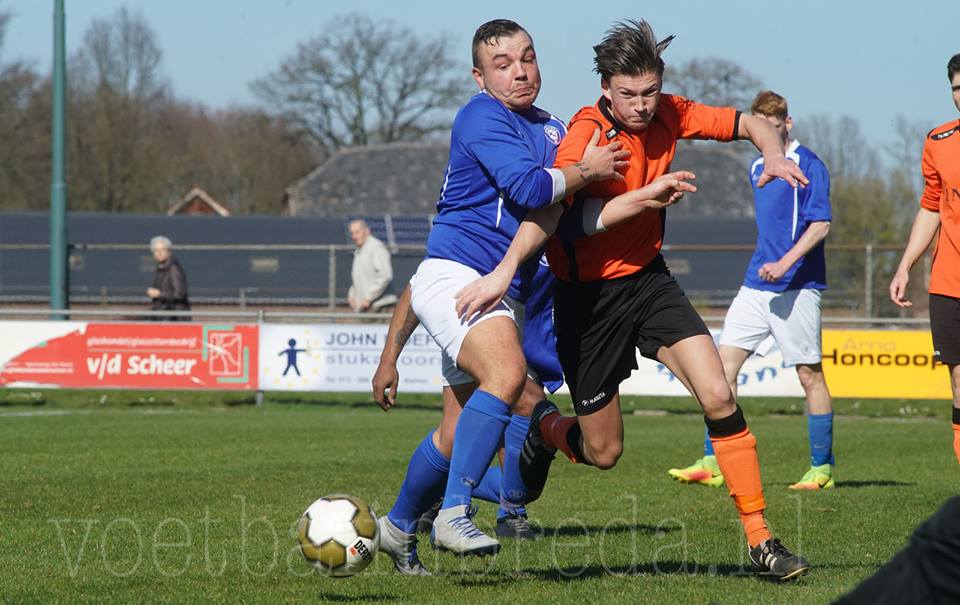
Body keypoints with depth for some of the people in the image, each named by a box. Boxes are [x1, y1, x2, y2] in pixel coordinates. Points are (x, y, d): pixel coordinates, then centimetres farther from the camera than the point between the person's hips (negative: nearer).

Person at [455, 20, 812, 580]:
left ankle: (761, 540, -8)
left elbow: (751, 124, 6)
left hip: (649, 278, 4)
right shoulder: (588, 135, -22)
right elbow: (549, 208, -36)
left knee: (718, 396, -15)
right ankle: (546, 428, 41)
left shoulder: (668, 115, -4)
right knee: (603, 452, 4)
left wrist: (774, 155, -16)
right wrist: (506, 268, -52)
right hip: (588, 296, -4)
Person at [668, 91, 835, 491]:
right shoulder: (758, 169, 16)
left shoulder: (808, 165, -8)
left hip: (797, 287, -7)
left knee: (809, 374, -1)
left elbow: (821, 225, -16)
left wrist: (784, 263, -25)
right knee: (725, 362, -3)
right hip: (756, 285, 7)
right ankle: (712, 462, -4)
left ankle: (822, 468, 8)